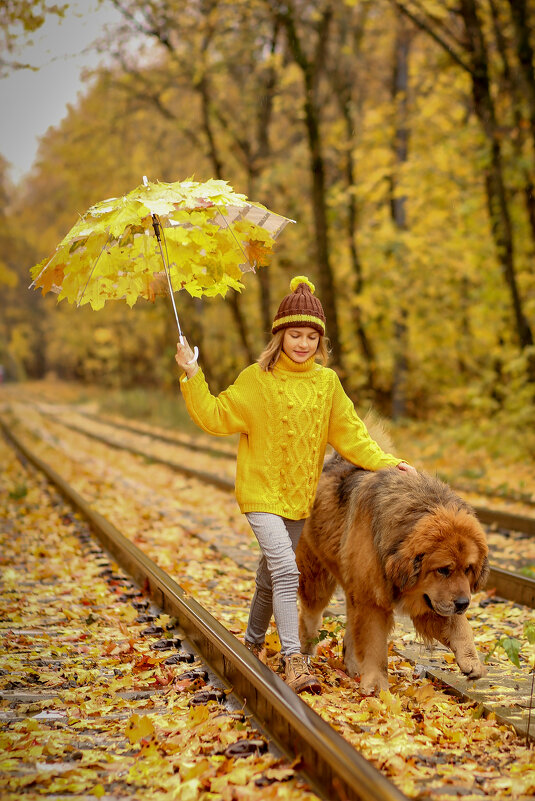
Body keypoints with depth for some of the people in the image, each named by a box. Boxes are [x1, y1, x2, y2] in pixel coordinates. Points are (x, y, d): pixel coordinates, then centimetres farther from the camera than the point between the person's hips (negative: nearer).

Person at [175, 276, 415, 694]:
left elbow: (349, 433, 3)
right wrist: (193, 376, -13)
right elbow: (217, 417, -4)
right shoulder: (257, 379, -7)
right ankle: (293, 659, -18)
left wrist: (385, 463, -8)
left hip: (300, 495, 4)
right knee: (286, 569, -19)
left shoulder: (327, 382, 2)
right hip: (262, 490, -4)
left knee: (271, 574, 18)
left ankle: (253, 641, 39)